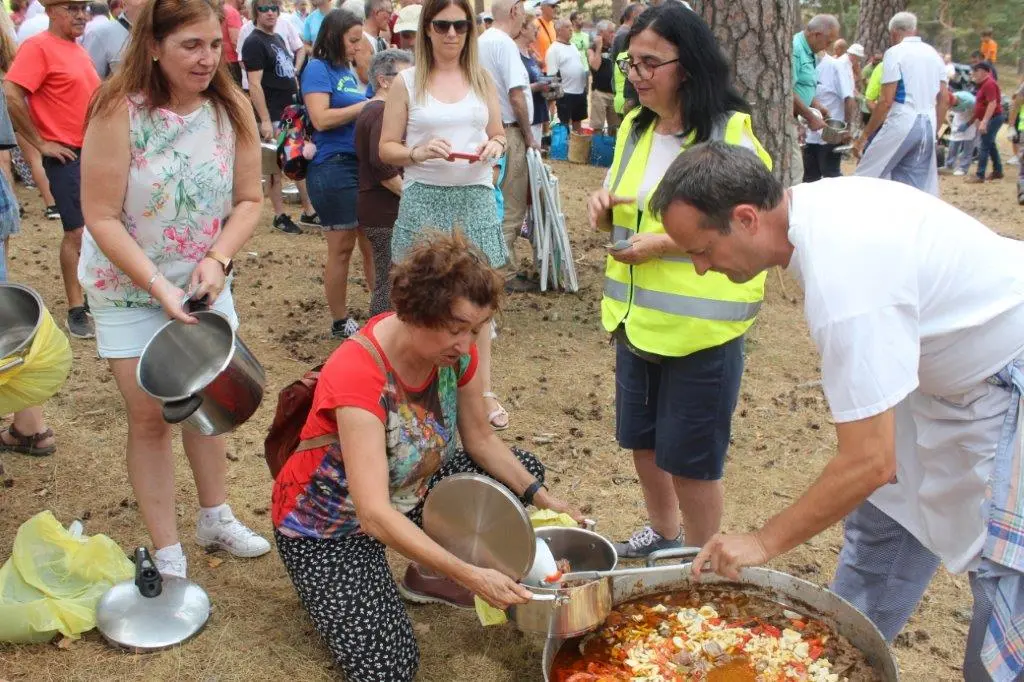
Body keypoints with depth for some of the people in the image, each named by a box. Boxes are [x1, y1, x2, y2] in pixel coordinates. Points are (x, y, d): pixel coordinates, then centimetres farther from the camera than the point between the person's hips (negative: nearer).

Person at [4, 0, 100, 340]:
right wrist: (41, 143, -16)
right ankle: (76, 309, 5)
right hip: (68, 156, -8)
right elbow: (12, 95, -21)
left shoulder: (78, 49, 13)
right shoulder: (38, 47, -13)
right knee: (77, 231, -5)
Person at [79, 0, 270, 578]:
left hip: (205, 282, 4)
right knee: (150, 418, 1)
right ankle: (168, 556, 13)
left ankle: (216, 518, 34)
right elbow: (102, 217, -21)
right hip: (129, 287, -4)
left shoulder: (232, 109, -11)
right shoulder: (119, 112, -23)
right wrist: (158, 286, -28)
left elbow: (250, 200, -5)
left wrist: (217, 260, -20)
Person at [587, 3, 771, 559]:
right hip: (636, 317, 7)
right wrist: (607, 204, -5)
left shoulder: (731, 134, -15)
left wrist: (667, 244, -23)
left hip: (700, 323, -7)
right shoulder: (634, 127, 7)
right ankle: (663, 534, 43)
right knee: (642, 440, 19)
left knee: (690, 458, 6)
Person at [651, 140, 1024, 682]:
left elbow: (870, 463, -32)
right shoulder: (811, 201, -10)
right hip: (948, 374, 9)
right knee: (884, 531, 17)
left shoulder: (844, 278, -37)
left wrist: (765, 541, -22)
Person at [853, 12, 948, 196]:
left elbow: (886, 101, -12)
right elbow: (944, 98, 13)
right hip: (928, 125, 7)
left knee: (867, 177, 1)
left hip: (901, 123, -7)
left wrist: (864, 136, -8)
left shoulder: (895, 53, -6)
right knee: (918, 185, 11)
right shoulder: (934, 54, 15)